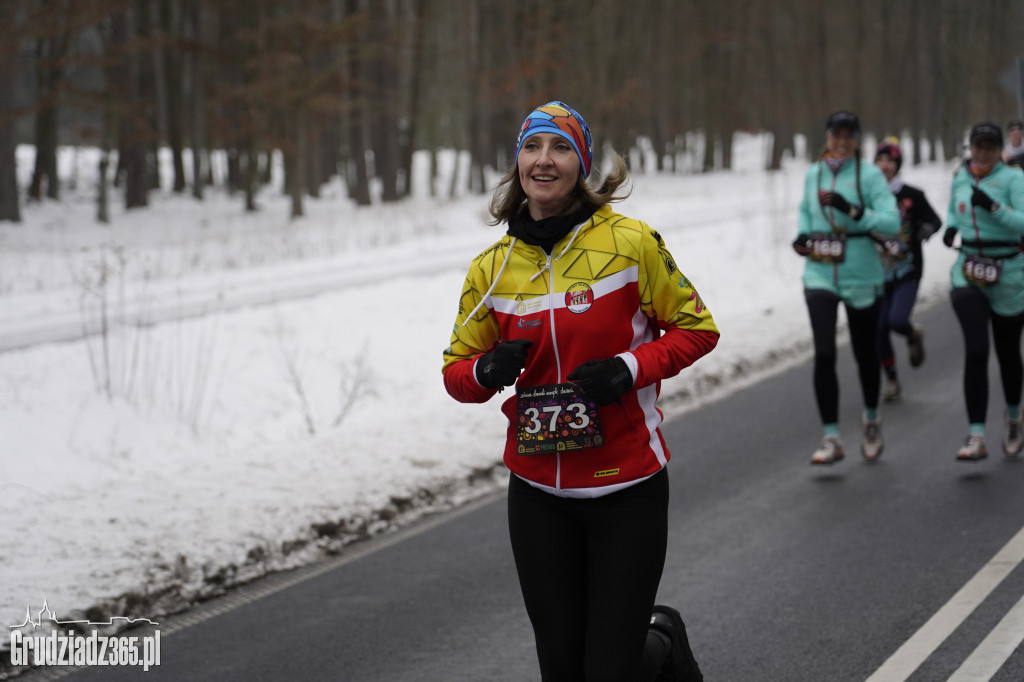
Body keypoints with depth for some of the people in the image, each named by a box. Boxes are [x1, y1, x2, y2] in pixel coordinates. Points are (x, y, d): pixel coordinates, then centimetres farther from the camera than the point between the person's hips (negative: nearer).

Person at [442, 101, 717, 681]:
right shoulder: (491, 269, 1)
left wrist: (630, 368, -16)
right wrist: (487, 371, -13)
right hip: (539, 494, 3)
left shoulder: (630, 241, -8)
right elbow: (457, 370, 10)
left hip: (627, 488, -3)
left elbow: (697, 328, 0)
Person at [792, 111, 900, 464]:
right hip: (820, 274, 2)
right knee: (824, 353, -11)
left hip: (861, 276, -2)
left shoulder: (870, 175, -5)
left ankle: (871, 419, 37)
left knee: (865, 353, 10)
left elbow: (892, 222, -14)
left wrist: (853, 212, -27)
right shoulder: (813, 174, 8)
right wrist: (803, 234, 7)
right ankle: (831, 438, -7)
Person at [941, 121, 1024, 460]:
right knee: (976, 350, -14)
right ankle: (976, 437, -17)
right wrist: (951, 226, 5)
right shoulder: (960, 177, 8)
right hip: (968, 273, 2)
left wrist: (994, 206, -30)